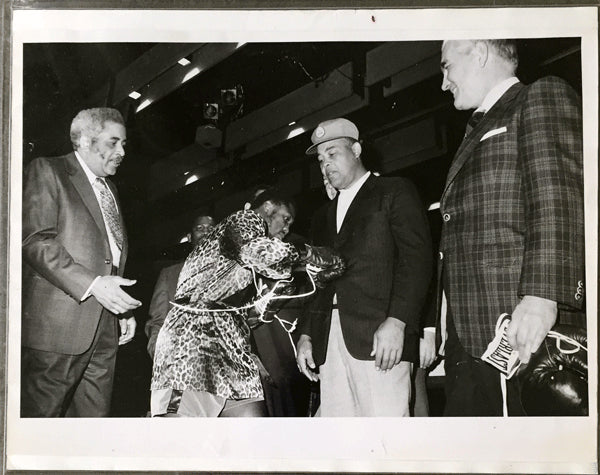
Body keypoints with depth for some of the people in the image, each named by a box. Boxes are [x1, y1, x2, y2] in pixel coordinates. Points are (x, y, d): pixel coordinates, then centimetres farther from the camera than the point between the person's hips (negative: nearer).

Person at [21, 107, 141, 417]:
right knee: (41, 414, -1)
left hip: (105, 330, 7)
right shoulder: (47, 171, -1)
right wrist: (92, 284, -21)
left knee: (94, 415, 8)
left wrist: (125, 310, 14)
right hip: (57, 324, -7)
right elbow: (36, 240, -14)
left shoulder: (109, 189, 24)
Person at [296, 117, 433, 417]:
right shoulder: (323, 216, 27)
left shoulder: (394, 192, 8)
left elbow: (416, 257, -5)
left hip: (380, 337, -5)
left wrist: (396, 321, -17)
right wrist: (306, 334, 11)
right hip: (328, 343, 6)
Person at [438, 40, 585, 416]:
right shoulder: (478, 132, 28)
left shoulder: (543, 98, 1)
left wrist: (541, 295, -25)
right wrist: (439, 328, 19)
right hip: (471, 337, 9)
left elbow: (559, 200, -14)